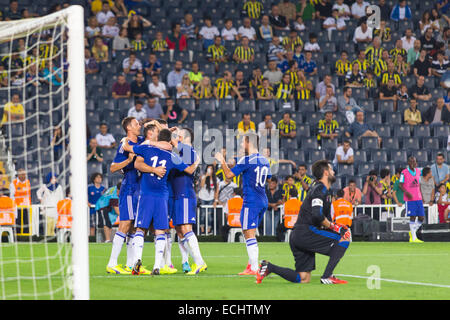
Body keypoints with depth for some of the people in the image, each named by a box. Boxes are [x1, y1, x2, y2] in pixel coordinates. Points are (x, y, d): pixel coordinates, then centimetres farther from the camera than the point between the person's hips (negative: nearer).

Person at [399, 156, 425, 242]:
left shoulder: (418, 171, 12)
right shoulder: (404, 173, -6)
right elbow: (401, 185, -5)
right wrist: (406, 192, -20)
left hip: (418, 198, 6)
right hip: (410, 199, -6)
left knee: (421, 217, 2)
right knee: (413, 217, -7)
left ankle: (413, 232, 23)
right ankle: (413, 238, -2)